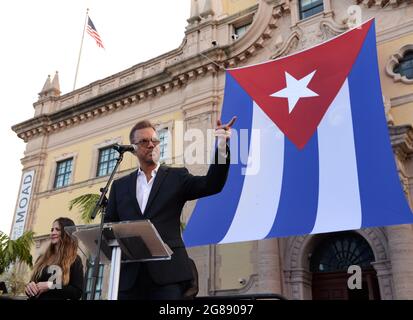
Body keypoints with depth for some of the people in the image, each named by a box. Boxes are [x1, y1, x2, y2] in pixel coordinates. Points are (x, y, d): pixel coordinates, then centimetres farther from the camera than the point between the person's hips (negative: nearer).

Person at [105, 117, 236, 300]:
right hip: (130, 273, 3)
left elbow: (211, 185, -4)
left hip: (168, 272, -2)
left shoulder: (176, 177, 10)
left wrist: (221, 147, -17)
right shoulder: (120, 185, 17)